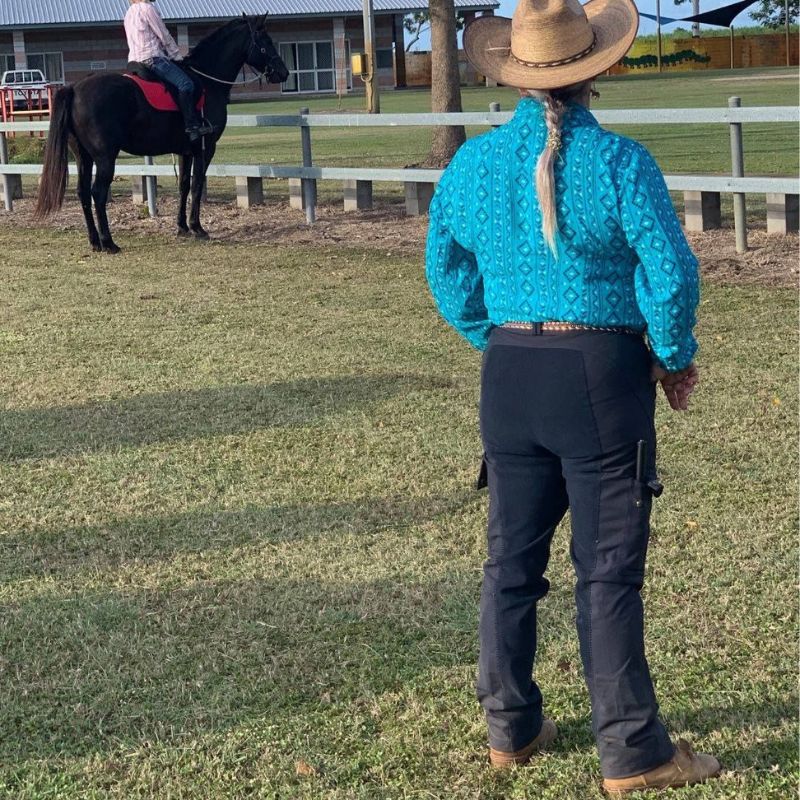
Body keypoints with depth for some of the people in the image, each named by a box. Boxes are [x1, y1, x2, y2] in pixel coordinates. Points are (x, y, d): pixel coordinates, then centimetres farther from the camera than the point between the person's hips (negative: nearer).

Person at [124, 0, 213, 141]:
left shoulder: (130, 12, 21)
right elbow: (165, 37, -4)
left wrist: (173, 56, 24)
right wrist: (178, 57, 8)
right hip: (152, 59, -10)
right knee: (185, 84, -20)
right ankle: (193, 127, -28)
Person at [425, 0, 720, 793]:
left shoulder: (474, 162, 2)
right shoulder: (619, 161, -13)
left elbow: (446, 272, 11)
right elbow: (671, 273, -15)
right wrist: (674, 356, 1)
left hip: (510, 374, 4)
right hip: (603, 375, -4)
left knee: (511, 558, 16)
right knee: (608, 571, 2)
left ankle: (510, 727, 26)